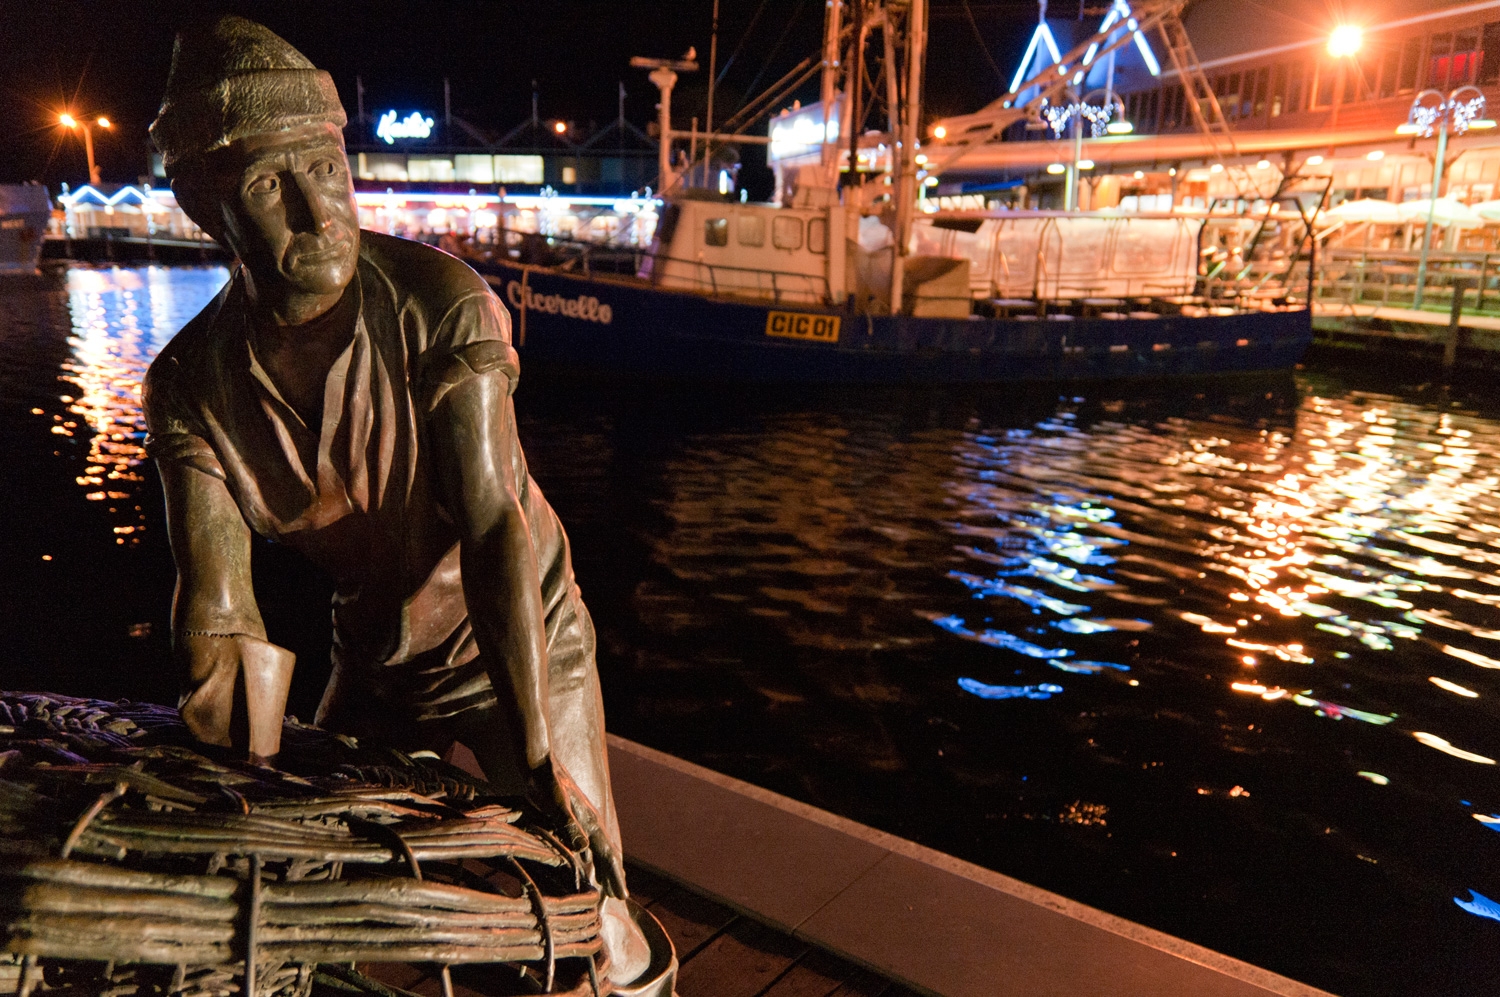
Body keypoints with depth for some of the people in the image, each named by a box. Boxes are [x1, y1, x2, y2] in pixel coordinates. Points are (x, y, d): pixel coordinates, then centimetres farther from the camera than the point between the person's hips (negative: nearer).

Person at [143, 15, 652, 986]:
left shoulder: (443, 305, -25)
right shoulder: (191, 387, -14)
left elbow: (495, 535, -31)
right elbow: (219, 619, -16)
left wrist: (537, 757, -33)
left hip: (522, 646, -4)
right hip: (374, 662, 4)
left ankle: (628, 961, 36)